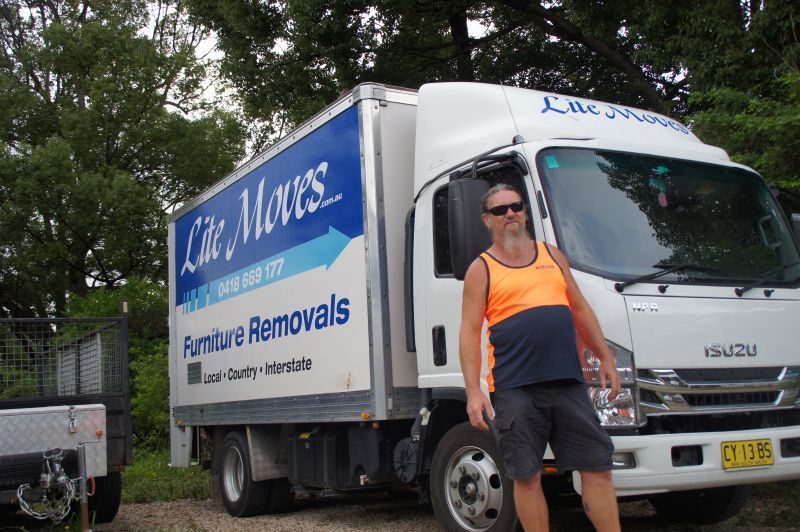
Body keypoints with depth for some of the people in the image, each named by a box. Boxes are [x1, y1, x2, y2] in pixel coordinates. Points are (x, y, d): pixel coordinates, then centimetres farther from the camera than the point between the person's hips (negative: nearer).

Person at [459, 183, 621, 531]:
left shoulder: (552, 256, 17)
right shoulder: (482, 269, 5)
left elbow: (581, 310, 21)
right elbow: (469, 332, -2)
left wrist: (606, 359, 15)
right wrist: (473, 391, -11)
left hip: (568, 382, 4)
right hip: (515, 388, -3)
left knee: (597, 467, 4)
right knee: (526, 477, 3)